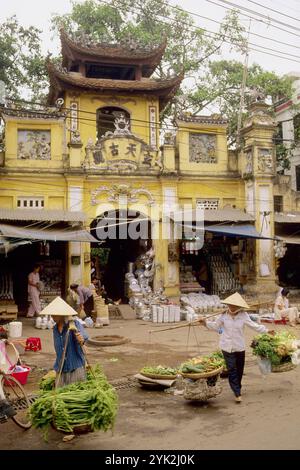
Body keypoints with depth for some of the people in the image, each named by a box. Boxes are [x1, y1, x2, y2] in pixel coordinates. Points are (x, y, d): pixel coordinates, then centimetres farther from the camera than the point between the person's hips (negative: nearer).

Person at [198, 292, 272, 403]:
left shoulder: (244, 316, -6)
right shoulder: (224, 316, -4)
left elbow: (254, 326, 2)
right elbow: (215, 326, 9)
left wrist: (266, 331, 1)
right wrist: (206, 322, -3)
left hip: (240, 347, 1)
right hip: (227, 347, -1)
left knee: (239, 369, 13)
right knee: (232, 370, -5)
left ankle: (238, 388, 35)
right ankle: (237, 393, -3)